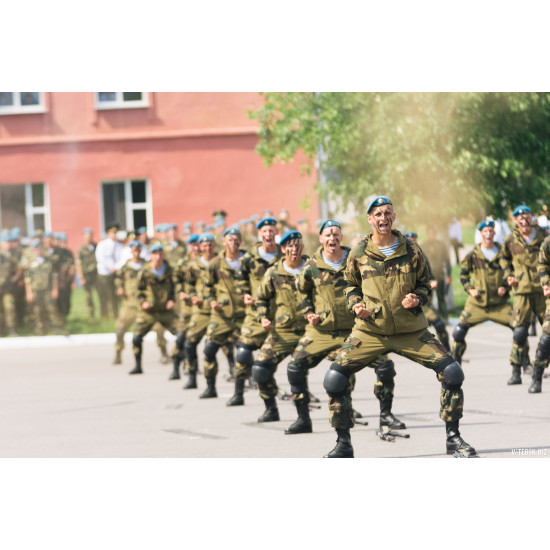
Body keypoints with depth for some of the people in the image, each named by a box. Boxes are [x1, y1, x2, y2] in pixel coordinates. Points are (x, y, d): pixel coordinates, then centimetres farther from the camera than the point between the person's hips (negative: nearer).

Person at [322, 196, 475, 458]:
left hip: (412, 330, 0)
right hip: (370, 330, 0)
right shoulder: (358, 254, 1)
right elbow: (351, 286, 15)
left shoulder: (412, 250, 1)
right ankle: (343, 444, 2)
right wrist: (356, 305, -4)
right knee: (334, 378, -15)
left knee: (452, 372, -13)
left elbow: (424, 283, 12)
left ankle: (453, 438, 4)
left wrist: (417, 299, -9)